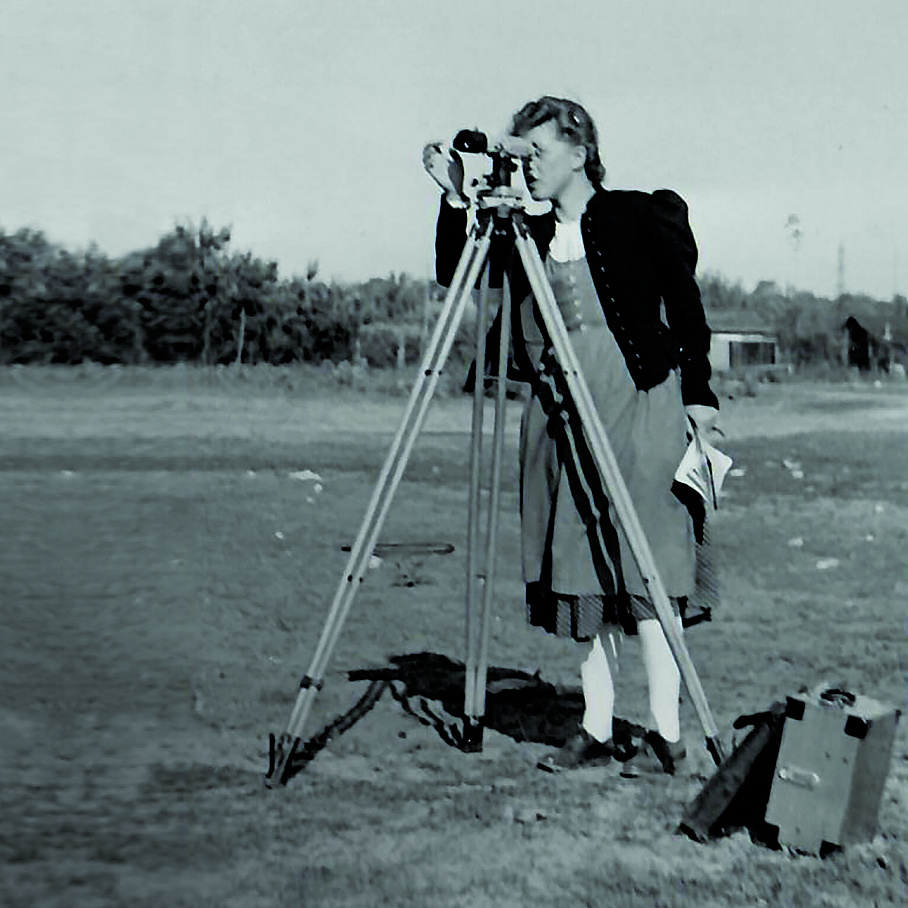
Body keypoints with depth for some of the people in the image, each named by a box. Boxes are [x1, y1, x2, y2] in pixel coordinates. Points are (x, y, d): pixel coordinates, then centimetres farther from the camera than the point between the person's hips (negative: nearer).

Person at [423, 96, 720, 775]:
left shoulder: (640, 218, 0)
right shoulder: (525, 235, 11)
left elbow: (685, 302, 2)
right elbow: (452, 274, 10)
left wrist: (698, 393, -3)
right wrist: (456, 198, 0)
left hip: (638, 403, -5)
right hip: (556, 413, 5)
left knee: (643, 567, -7)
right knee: (581, 573, 5)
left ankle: (667, 736, -1)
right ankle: (596, 731, 11)